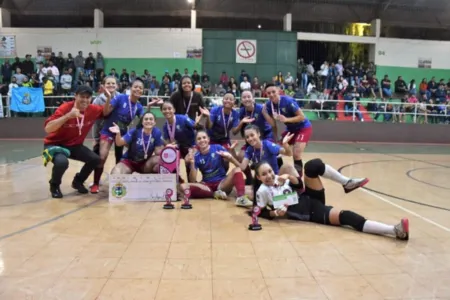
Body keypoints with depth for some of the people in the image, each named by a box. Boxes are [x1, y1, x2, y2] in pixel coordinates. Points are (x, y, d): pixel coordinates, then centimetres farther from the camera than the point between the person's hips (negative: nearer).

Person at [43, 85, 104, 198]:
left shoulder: (93, 110, -11)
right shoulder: (65, 108, -26)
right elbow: (48, 128, -35)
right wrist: (68, 115, -45)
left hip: (75, 145, 6)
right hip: (55, 144, -5)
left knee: (95, 159, -9)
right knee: (62, 162, -35)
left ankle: (78, 182, 21)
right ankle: (54, 186, 1)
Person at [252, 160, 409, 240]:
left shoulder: (280, 178, 9)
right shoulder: (262, 192, -5)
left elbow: (300, 187, 11)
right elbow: (262, 213, -3)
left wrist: (290, 177, -10)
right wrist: (275, 213, -22)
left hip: (311, 200, 6)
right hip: (311, 213, -6)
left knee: (313, 165, -14)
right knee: (345, 217, -27)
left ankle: (347, 183, -6)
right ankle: (394, 230, -32)